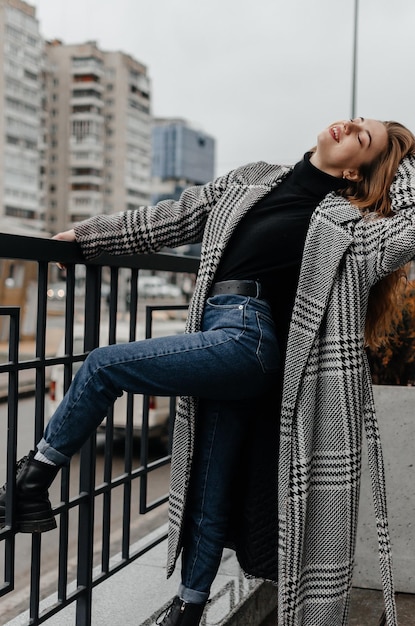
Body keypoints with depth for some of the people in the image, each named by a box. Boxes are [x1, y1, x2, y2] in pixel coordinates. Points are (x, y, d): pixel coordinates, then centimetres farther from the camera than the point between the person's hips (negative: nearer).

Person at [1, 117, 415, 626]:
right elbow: (172, 219, 20)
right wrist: (86, 236, 20)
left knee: (102, 366, -12)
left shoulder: (348, 218, 2)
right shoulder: (254, 181, 18)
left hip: (249, 340, -6)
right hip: (221, 339, 6)